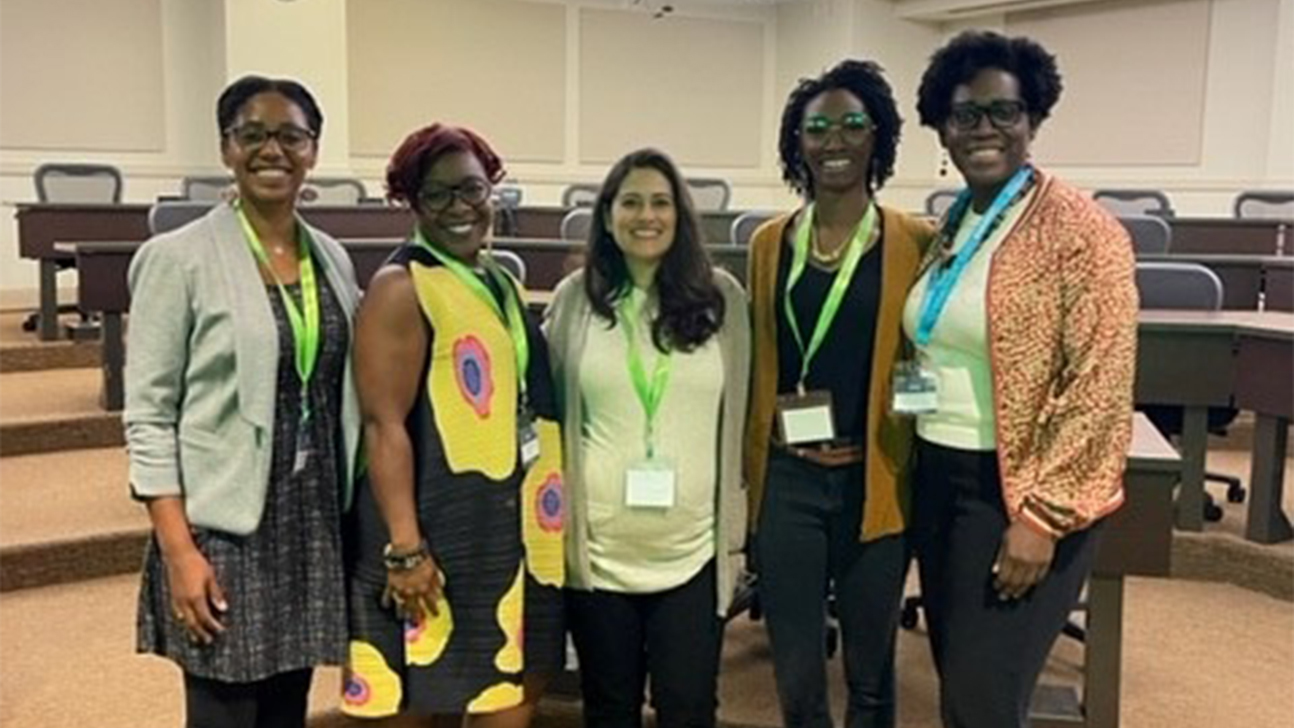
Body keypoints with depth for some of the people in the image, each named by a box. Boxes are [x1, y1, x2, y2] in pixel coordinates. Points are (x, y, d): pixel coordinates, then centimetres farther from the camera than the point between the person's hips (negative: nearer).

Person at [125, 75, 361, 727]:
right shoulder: (178, 258, -8)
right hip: (224, 529, -5)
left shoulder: (333, 259, 8)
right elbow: (148, 415, -9)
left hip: (315, 525, 5)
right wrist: (179, 551, -15)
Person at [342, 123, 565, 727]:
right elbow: (383, 425, -18)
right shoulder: (401, 288, -12)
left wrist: (543, 515, 20)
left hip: (509, 526, 8)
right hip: (437, 528, -8)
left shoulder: (498, 281, 12)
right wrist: (405, 549, -23)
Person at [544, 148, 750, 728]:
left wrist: (737, 533, 5)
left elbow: (740, 420, 5)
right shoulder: (574, 298, 0)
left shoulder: (721, 297, 0)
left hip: (691, 547, 0)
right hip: (599, 546, 1)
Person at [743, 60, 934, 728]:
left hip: (874, 481, -2)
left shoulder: (916, 244, -4)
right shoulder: (769, 242, 5)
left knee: (869, 672, 14)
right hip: (788, 481, 2)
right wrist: (751, 469, 11)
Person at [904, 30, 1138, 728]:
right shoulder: (945, 230, 9)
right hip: (937, 478, 7)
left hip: (1019, 491, -7)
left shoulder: (1081, 230, -13)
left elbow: (1101, 388, -17)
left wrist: (1043, 514, -18)